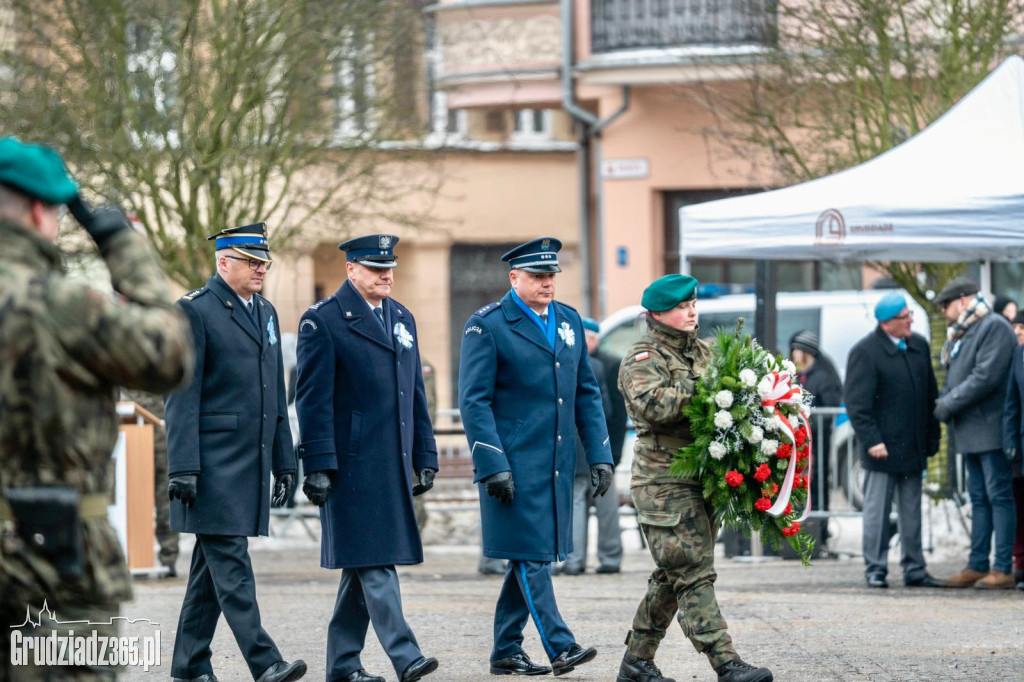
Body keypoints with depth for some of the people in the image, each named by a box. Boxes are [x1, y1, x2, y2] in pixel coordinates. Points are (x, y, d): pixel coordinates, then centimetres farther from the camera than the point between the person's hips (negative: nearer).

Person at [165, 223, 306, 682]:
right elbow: (181, 396, -10)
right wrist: (182, 467, -16)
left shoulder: (266, 313, 17)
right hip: (213, 466, -8)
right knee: (231, 565, -10)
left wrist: (284, 461, 18)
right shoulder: (194, 311, -6)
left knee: (213, 565, 10)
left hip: (252, 464, 8)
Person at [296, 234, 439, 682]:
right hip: (352, 464, -7)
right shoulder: (323, 321, -5)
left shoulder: (402, 319, 16)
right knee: (374, 564, -10)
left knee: (364, 564, 9)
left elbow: (416, 394, 20)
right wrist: (318, 467, -15)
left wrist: (425, 457, 15)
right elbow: (313, 399, -9)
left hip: (393, 468, 7)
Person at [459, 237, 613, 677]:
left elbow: (586, 393, 17)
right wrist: (493, 466, -17)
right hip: (515, 465, -7)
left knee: (532, 556, 10)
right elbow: (474, 401, -10)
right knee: (531, 555, -9)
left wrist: (599, 455, 9)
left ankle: (506, 652, 17)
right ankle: (559, 647, -11)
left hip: (556, 465, 7)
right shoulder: (487, 326, -6)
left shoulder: (569, 321, 13)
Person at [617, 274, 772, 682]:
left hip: (701, 479, 8)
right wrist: (698, 387, -17)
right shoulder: (643, 358, -6)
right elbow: (653, 406, -23)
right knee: (693, 575, -11)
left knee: (672, 577, 13)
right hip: (664, 484, -8)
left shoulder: (702, 352, 18)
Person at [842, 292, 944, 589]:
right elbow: (857, 403, -12)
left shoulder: (919, 346, 11)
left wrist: (932, 436, 15)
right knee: (877, 510, 0)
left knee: (912, 511, 10)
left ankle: (915, 570, 15)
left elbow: (931, 395, 19)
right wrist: (871, 440, -18)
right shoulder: (865, 352, -9)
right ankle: (875, 570, 7)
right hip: (883, 448, -6)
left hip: (913, 448, 6)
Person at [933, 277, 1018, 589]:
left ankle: (1003, 569, -7)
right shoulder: (962, 334, 19)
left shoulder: (995, 327, -11)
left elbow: (987, 376, -20)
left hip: (990, 429, -9)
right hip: (969, 431, 9)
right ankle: (977, 566, 13)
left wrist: (948, 405, -15)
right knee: (979, 499, 10)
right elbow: (953, 377, 21)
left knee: (999, 496, -7)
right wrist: (943, 402, 0)